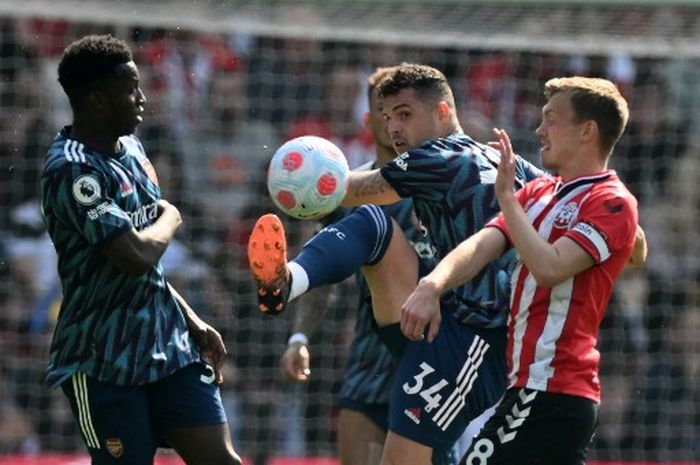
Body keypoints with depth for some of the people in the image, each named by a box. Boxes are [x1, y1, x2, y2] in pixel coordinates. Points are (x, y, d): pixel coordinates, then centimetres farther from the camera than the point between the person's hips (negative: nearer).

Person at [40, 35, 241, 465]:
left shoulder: (131, 149, 11)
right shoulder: (72, 169, -19)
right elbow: (135, 256, -28)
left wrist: (191, 321, 17)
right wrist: (170, 218, -8)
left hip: (168, 346, 8)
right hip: (104, 364, -8)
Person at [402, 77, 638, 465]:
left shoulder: (612, 203, -9)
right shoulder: (537, 193, 16)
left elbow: (548, 268, -22)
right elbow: (481, 246, 2)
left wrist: (506, 197, -18)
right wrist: (433, 284, -16)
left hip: (548, 389, -9)